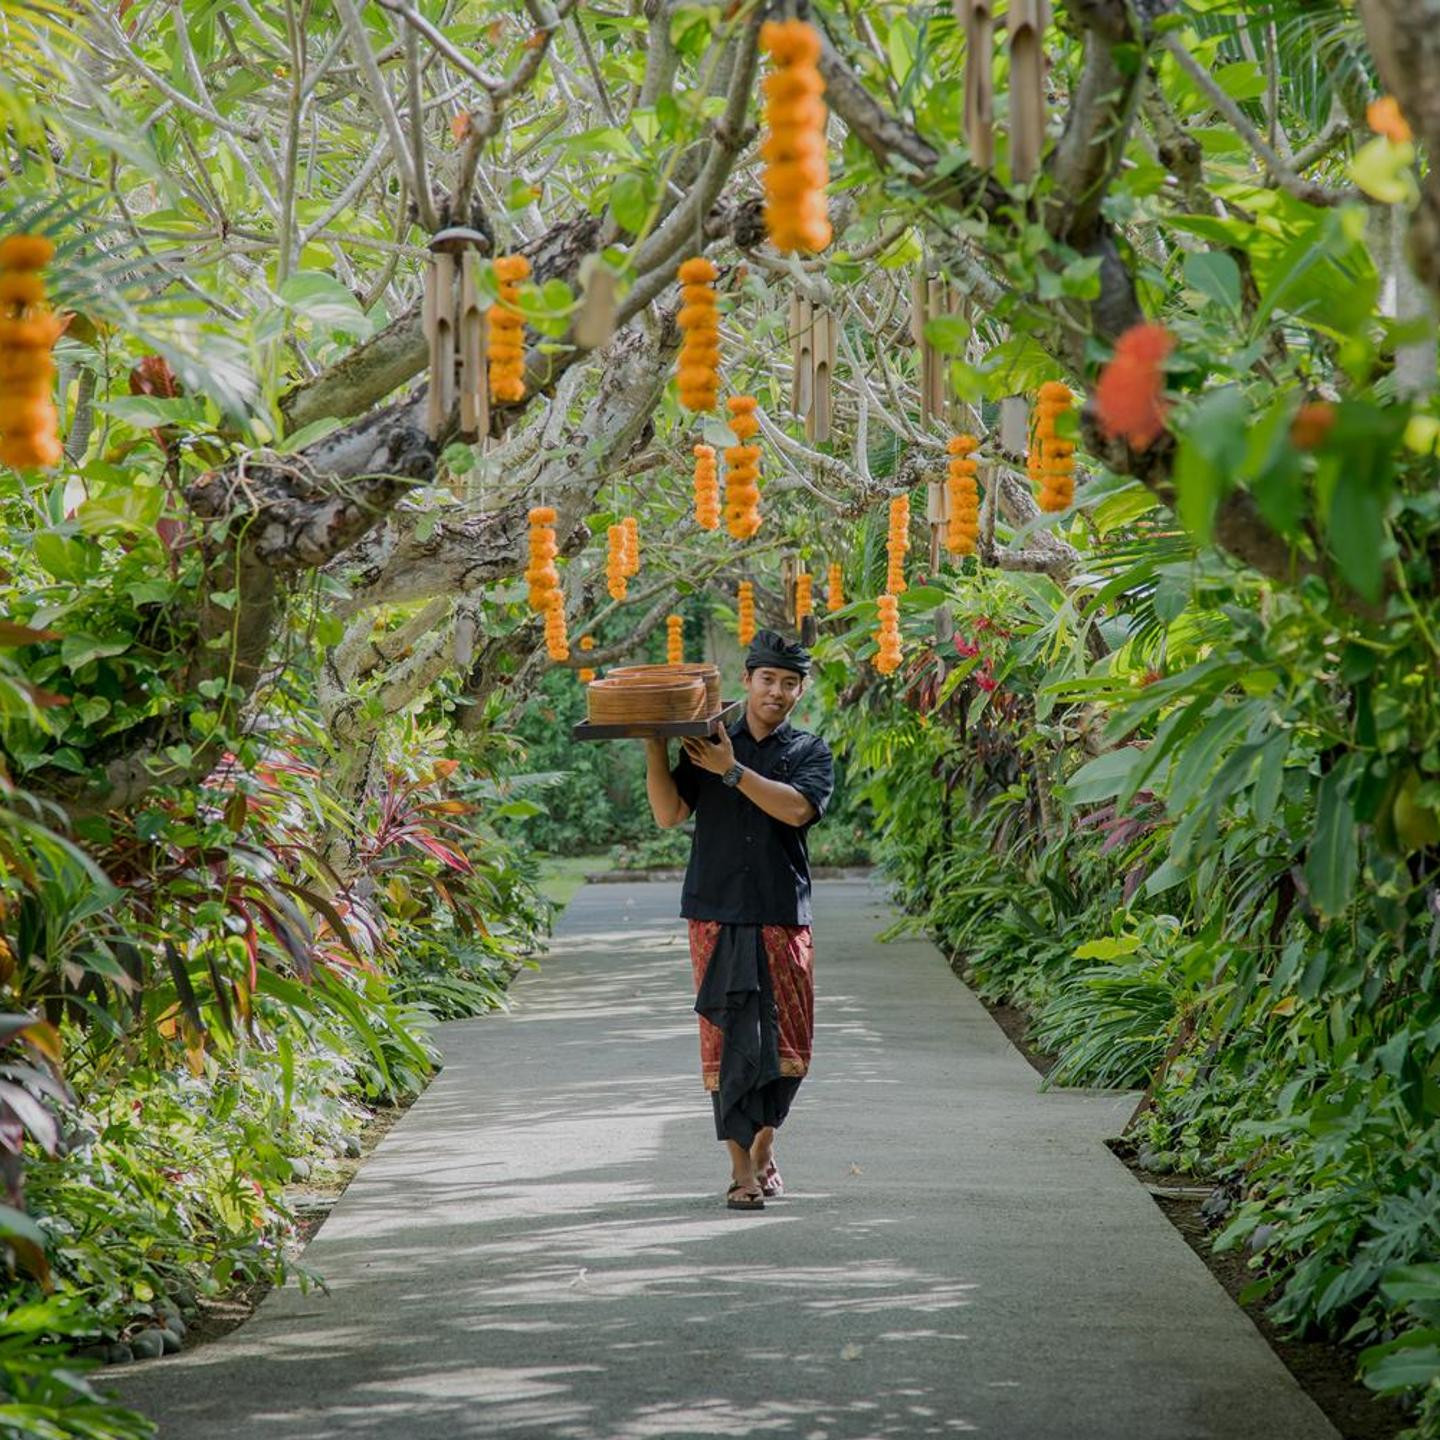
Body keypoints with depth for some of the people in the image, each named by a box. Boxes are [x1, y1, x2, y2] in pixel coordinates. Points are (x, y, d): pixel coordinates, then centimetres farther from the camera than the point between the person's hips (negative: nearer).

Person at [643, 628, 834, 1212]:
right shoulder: (703, 744, 8)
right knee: (729, 1041, -4)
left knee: (786, 1044, 3)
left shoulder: (810, 752, 6)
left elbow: (796, 808, -13)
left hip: (783, 917, 0)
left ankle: (763, 1146, 26)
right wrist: (654, 749, -12)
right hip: (717, 914, 0)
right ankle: (742, 1169, 0)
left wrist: (732, 771, -15)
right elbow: (669, 814, -1)